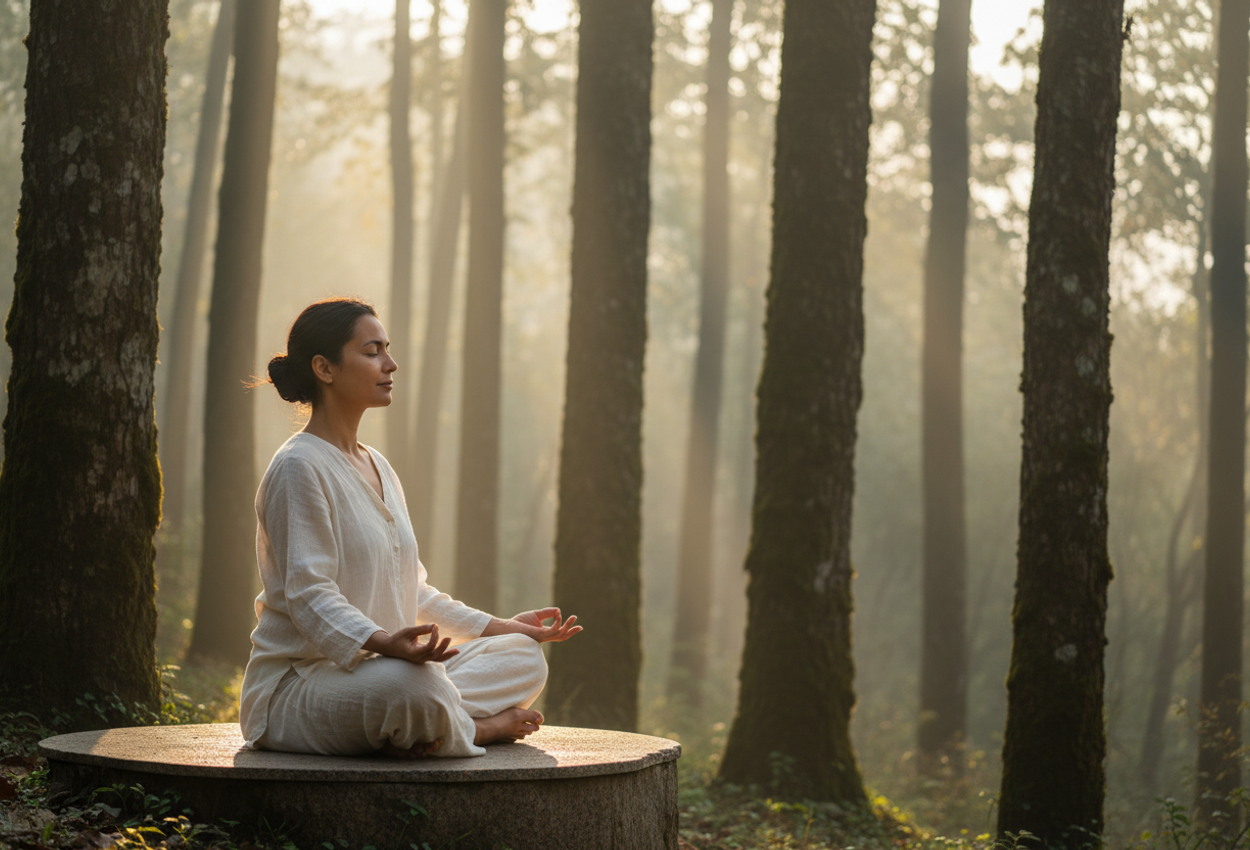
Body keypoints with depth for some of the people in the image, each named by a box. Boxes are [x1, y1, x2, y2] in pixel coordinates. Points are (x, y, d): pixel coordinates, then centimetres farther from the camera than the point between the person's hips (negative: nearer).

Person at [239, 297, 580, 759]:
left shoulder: (378, 468, 18)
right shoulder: (300, 468, -12)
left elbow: (410, 592, 22)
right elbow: (309, 595, -22)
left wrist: (505, 628, 17)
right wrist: (385, 643, -39)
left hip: (371, 669, 10)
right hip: (296, 683, -10)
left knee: (524, 658, 3)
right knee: (413, 685, -39)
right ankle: (482, 727, -11)